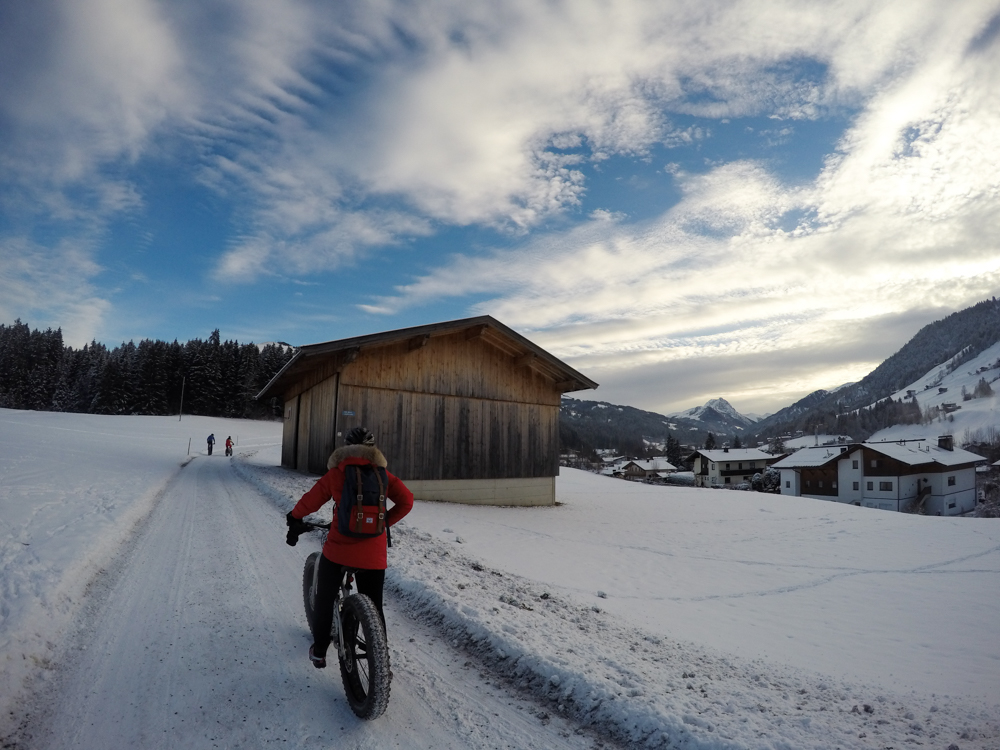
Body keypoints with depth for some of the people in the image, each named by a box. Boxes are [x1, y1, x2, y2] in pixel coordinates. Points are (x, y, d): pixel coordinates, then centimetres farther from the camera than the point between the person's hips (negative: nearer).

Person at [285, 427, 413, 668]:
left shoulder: (335, 474, -2)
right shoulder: (382, 473, 2)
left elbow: (310, 501, 1)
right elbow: (406, 501, -2)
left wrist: (294, 517, 21)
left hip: (338, 550, -1)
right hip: (373, 555, 1)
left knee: (325, 599, 23)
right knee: (374, 608, 14)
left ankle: (319, 652, 34)